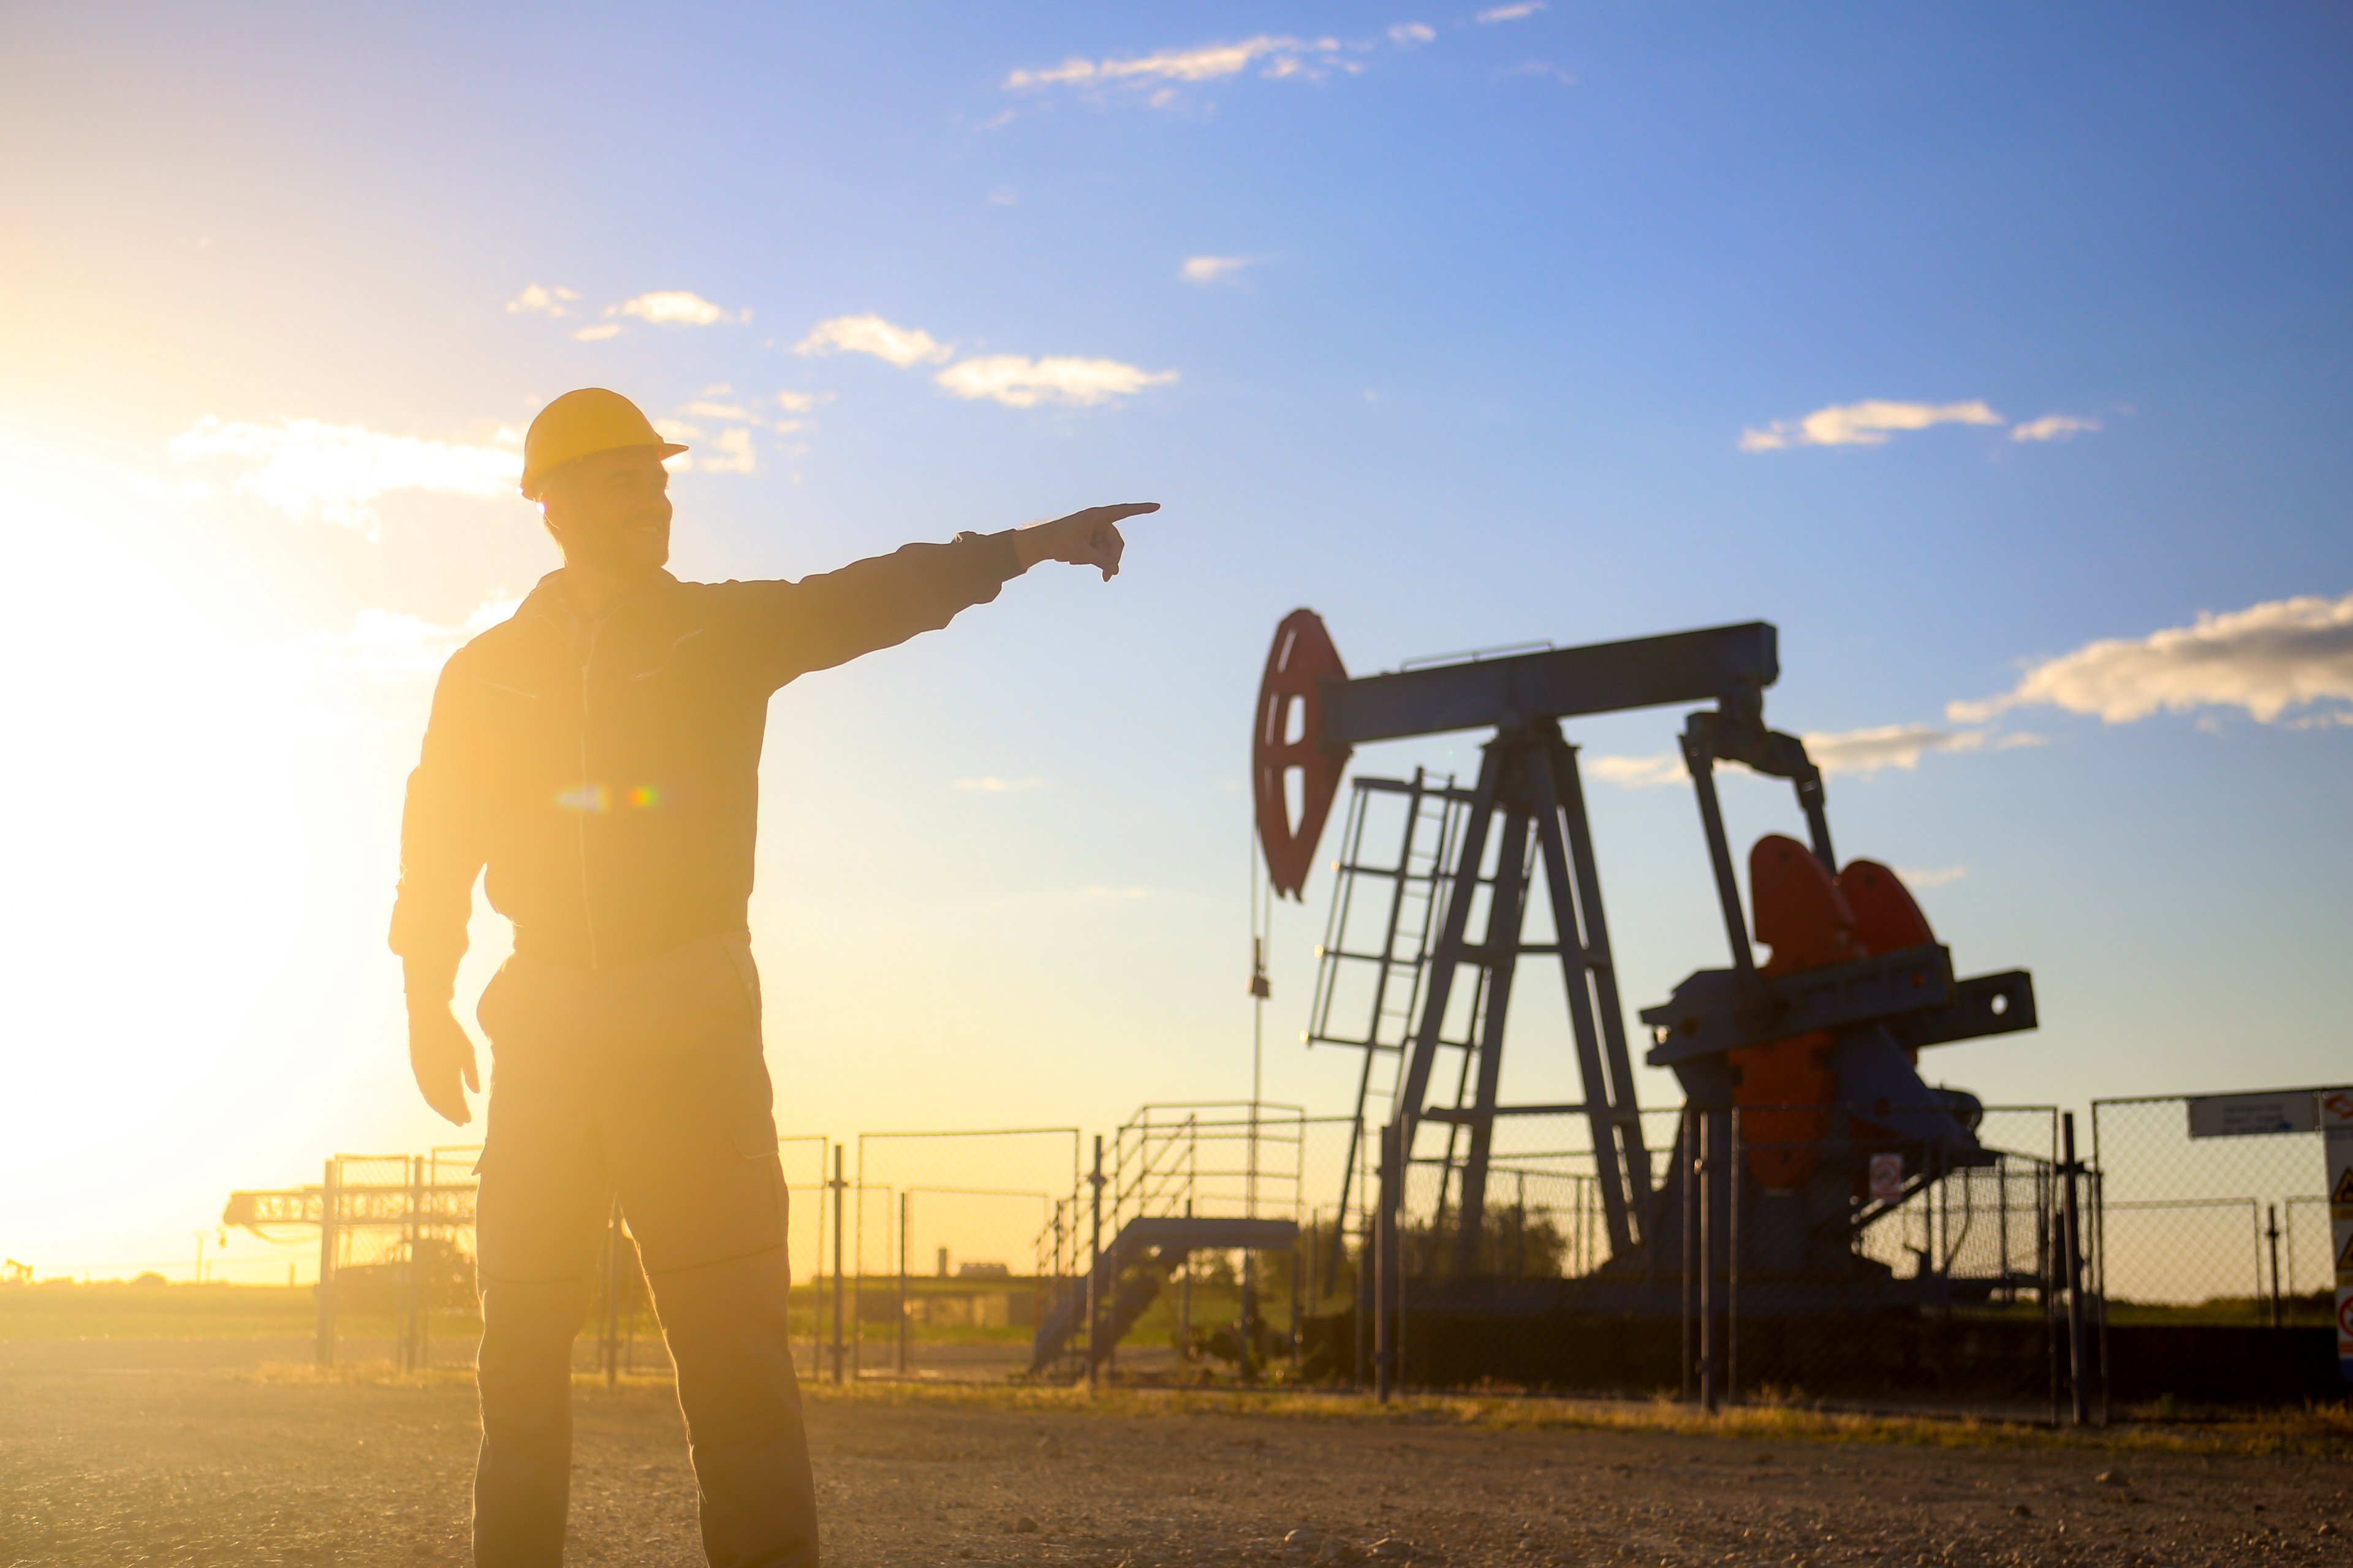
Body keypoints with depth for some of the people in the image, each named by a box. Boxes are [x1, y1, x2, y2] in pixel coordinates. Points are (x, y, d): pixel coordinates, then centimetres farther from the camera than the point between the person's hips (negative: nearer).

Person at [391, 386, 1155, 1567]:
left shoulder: (723, 631, 4)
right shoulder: (487, 674, 9)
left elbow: (873, 597, -10)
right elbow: (438, 847, 15)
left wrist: (1023, 546, -22)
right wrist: (429, 1004, 8)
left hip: (692, 1020, -2)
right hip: (546, 1020, 2)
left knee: (731, 1331, -6)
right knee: (523, 1337, 5)